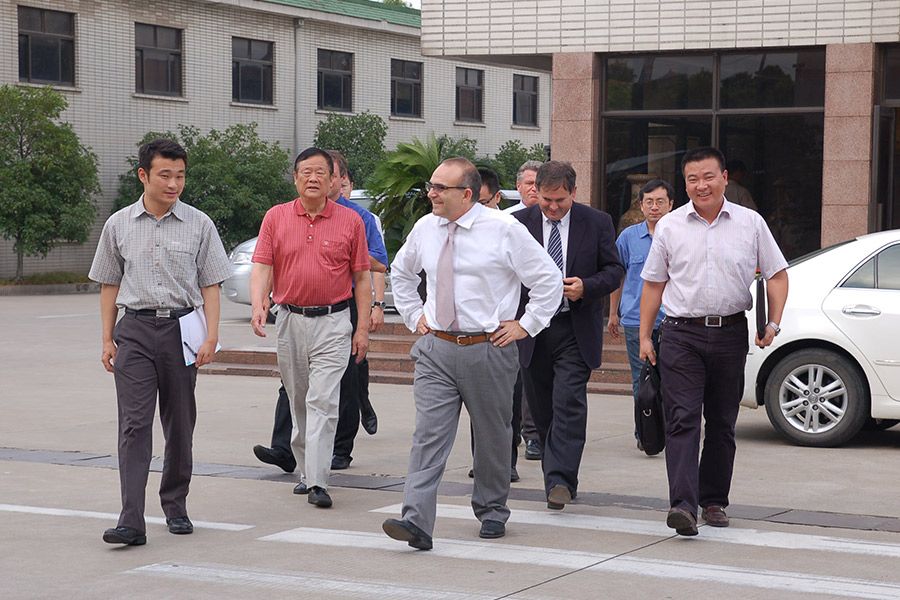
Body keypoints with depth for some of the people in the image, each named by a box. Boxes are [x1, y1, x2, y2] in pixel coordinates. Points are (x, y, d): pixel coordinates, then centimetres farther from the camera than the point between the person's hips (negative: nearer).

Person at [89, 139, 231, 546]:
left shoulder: (198, 225, 3)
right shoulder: (119, 226, 6)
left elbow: (210, 285, 4)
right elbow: (109, 284, 12)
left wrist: (211, 335, -5)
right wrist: (107, 340, 8)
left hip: (181, 328, 0)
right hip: (135, 330, 0)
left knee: (179, 425, 9)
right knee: (134, 424, -9)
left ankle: (175, 506, 25)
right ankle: (131, 521, -15)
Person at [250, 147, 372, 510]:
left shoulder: (350, 221, 1)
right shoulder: (276, 218, 4)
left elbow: (361, 278, 4)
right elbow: (262, 266, -1)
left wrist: (363, 327, -1)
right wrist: (258, 305, -19)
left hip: (333, 320, -3)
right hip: (289, 319, 3)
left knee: (323, 401, -11)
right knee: (298, 401, 12)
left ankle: (318, 482, -13)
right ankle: (305, 470, 26)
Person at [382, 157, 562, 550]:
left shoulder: (504, 230, -8)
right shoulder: (425, 229, 5)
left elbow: (549, 280, -2)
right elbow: (401, 274, 26)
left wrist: (525, 326, -5)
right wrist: (414, 316, 15)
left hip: (489, 350, -2)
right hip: (435, 348, 3)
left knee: (493, 437, 11)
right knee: (429, 435, -9)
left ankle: (492, 512, 30)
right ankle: (416, 521, -16)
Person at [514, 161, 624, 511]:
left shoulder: (597, 223, 0)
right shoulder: (519, 223, 2)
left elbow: (614, 270, 4)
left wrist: (586, 287, -15)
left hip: (576, 329, -3)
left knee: (568, 402, -14)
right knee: (541, 407, 10)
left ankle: (560, 481, -16)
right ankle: (556, 469, 26)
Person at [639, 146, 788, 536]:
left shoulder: (750, 223, 4)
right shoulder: (669, 226, 5)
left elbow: (777, 274, 9)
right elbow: (653, 283, 10)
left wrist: (773, 323, -4)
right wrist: (644, 336, 5)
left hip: (730, 333, 1)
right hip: (682, 335, -1)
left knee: (722, 423, 8)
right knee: (682, 420, -12)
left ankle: (714, 501, 19)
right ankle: (683, 504, -19)